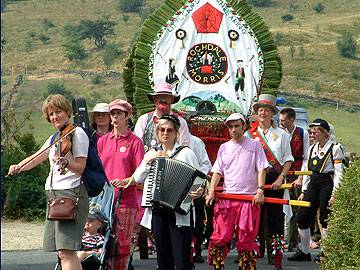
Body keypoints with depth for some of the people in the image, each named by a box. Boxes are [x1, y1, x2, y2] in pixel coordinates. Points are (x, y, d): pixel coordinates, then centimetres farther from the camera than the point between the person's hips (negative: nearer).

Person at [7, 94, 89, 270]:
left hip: (71, 193, -9)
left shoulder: (77, 134, -4)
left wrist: (65, 162, -32)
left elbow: (80, 167, -12)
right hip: (53, 193, 9)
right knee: (64, 252, 7)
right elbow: (36, 158, 18)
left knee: (65, 252, -18)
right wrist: (18, 167, -1)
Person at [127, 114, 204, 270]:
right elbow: (138, 178, 7)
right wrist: (149, 161, -6)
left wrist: (199, 191, -18)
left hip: (180, 212, -4)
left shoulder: (186, 153, 4)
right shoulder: (152, 153, 14)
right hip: (158, 212, 4)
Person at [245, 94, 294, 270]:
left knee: (275, 215, -2)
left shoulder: (281, 134, 7)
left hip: (275, 179, -1)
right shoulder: (249, 135, 8)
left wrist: (280, 178, -7)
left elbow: (288, 159, 6)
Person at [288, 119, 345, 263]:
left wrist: (334, 194, -15)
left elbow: (339, 173, -10)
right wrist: (304, 192, 15)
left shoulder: (335, 148, -6)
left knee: (325, 219, -3)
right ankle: (304, 252, 12)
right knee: (302, 218, 2)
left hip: (327, 184, -7)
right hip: (313, 185, 7)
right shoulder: (312, 149, 15)